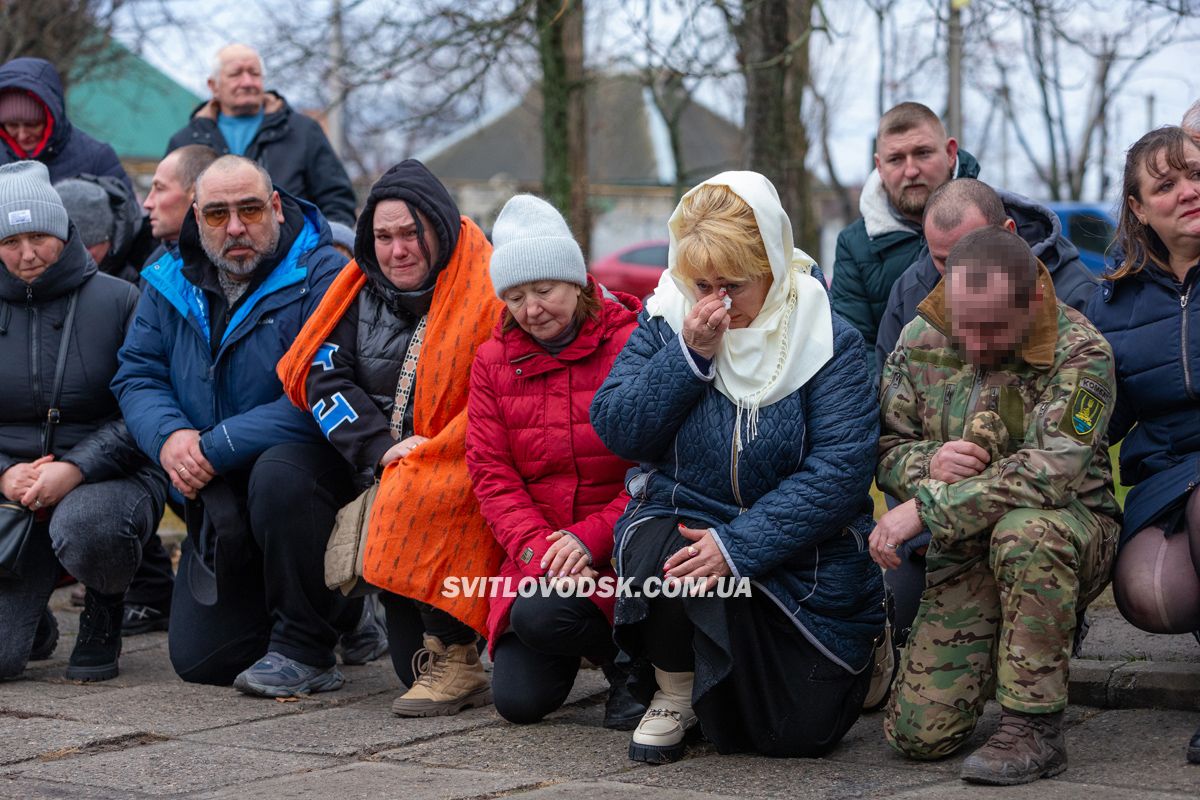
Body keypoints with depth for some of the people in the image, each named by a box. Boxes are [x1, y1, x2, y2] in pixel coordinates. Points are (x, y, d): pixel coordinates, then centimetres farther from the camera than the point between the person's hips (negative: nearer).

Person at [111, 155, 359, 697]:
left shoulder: (320, 275, -16)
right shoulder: (171, 284, 3)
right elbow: (136, 376, 3)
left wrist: (216, 448, -27)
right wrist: (169, 437, -20)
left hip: (307, 460, -6)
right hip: (217, 496, 6)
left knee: (277, 474, -42)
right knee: (198, 660, 1)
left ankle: (305, 650, -21)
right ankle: (339, 608, 28)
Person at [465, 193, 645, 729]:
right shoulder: (493, 360, 8)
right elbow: (492, 474, 1)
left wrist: (589, 538, -21)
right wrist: (537, 548, -16)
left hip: (615, 546, -4)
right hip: (536, 551, 5)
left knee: (541, 614, -32)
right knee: (517, 699, -9)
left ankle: (630, 664, 0)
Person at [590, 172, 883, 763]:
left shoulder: (827, 341, -12)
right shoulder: (666, 321, -3)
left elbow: (841, 469, -21)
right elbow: (614, 430, -9)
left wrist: (738, 544, -28)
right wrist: (689, 356, -21)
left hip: (799, 553, -1)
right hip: (681, 521, 2)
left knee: (799, 733, -4)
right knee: (650, 550, -35)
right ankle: (674, 690, -5)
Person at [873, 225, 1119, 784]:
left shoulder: (1079, 351, -17)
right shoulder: (920, 340, -1)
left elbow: (1053, 470, -30)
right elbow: (884, 451, 3)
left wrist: (926, 506, -32)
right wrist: (927, 463, -22)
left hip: (1073, 533, -4)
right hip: (963, 552, 4)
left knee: (1025, 531, -42)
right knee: (919, 734, -9)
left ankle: (1034, 728, -27)